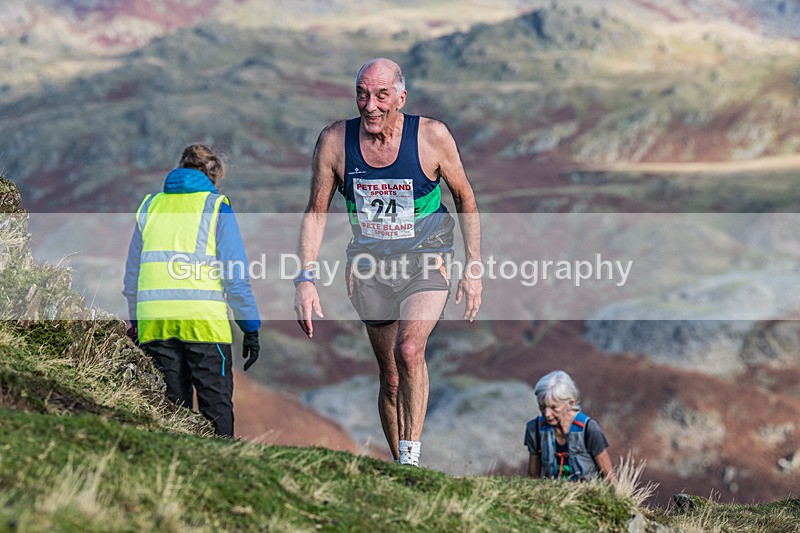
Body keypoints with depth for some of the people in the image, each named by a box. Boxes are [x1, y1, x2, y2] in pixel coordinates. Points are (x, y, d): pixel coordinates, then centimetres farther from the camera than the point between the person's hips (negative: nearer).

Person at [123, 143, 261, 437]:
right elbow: (234, 272, -1)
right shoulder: (215, 206, 5)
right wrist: (251, 327, 2)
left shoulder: (149, 206, 18)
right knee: (216, 407, 0)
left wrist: (134, 321, 29)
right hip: (204, 319, -4)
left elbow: (132, 274, 21)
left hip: (153, 321, 4)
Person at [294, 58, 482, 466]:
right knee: (390, 377, 6)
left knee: (409, 351, -26)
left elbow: (464, 198, 1)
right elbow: (315, 213, 1)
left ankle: (411, 456, -15)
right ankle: (399, 468, 22)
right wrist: (305, 279, -8)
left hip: (425, 264, -2)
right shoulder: (335, 141, -10)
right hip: (370, 268, 2)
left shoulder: (432, 136, -14)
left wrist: (473, 268, 0)